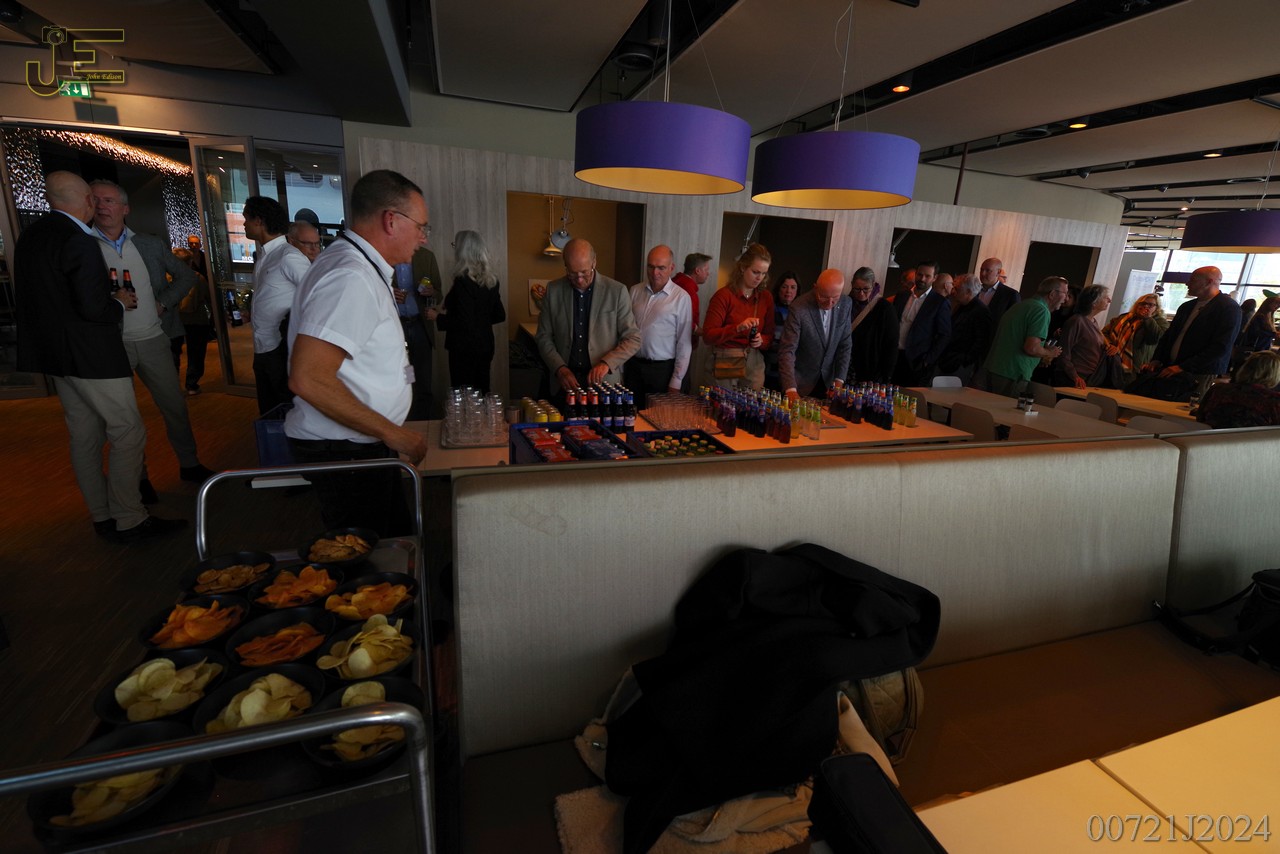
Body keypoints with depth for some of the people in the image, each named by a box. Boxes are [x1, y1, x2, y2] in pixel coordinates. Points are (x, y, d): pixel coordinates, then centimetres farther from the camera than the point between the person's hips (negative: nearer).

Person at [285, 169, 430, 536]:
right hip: (344, 451, -10)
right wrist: (392, 433, -21)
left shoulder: (360, 269, 13)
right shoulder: (351, 278, -20)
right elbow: (308, 379, -27)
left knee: (397, 541, 17)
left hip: (362, 442, 10)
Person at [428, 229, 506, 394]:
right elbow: (499, 315, 12)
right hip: (485, 345, 8)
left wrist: (438, 317, -7)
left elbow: (464, 323, -21)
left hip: (465, 349, -8)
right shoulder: (490, 280, 5)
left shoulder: (463, 281, -17)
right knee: (481, 393, 16)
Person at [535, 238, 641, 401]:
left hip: (604, 382, -1)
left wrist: (606, 363, -19)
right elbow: (544, 338, 5)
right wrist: (560, 369, -11)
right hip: (565, 382, 2)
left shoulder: (617, 291, -6)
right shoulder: (553, 290, 1)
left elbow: (633, 339, -4)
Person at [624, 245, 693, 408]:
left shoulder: (681, 297, -7)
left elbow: (684, 343, -6)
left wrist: (676, 381, -8)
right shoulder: (634, 291, 5)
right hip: (633, 365, 3)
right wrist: (621, 368, 5)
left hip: (662, 369, -3)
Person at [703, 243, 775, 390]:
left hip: (754, 363, 4)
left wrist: (761, 340, -11)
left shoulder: (766, 297, 5)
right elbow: (708, 336, -15)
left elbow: (769, 336, 11)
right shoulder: (724, 295, -8)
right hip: (726, 362, -4)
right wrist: (737, 328, -27)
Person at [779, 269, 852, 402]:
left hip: (828, 380, 4)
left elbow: (845, 345, 0)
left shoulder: (846, 304, -7)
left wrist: (839, 381, -8)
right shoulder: (799, 309, -22)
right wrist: (790, 390, -34)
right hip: (801, 382, -4)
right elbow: (787, 351, -24)